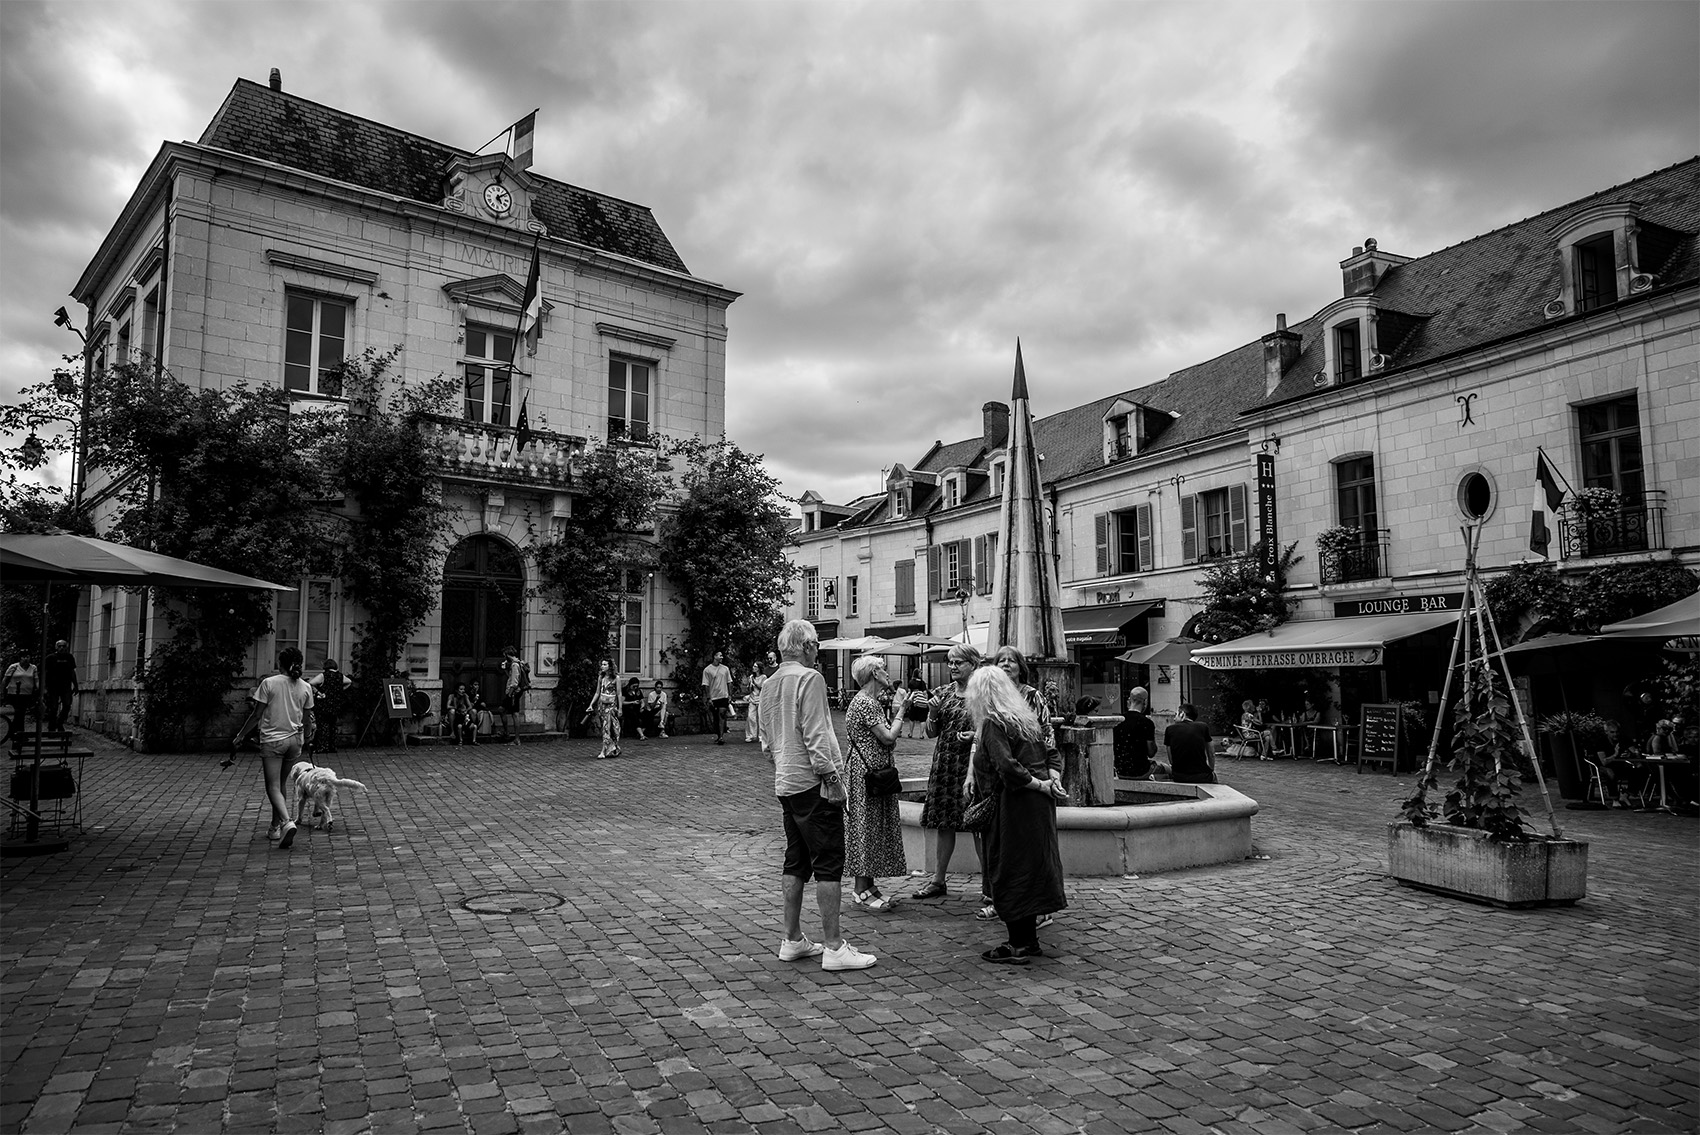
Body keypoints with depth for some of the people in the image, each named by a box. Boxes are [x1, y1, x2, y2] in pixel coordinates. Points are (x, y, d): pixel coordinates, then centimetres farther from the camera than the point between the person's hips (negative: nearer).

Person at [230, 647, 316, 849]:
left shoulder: (269, 683, -9)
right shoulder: (305, 688, 3)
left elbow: (257, 715, -7)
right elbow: (307, 719, 10)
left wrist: (240, 736, 5)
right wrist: (307, 737, 29)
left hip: (272, 740, -4)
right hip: (294, 740, 4)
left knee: (273, 787, -4)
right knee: (280, 785, 18)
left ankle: (286, 822, -25)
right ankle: (275, 828, 24)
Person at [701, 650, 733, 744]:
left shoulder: (725, 669, 8)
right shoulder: (707, 670, -2)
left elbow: (729, 683, 12)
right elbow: (706, 685, -4)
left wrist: (730, 695, 5)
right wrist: (708, 698, -9)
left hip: (723, 697, 1)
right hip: (713, 698, -1)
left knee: (722, 715, -12)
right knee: (714, 718, 6)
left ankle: (722, 736, -18)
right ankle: (718, 736, 19)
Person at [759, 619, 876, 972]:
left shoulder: (769, 684, 13)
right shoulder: (809, 678, -12)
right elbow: (815, 734, -18)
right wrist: (831, 776, -15)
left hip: (785, 783, 9)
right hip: (813, 782, -9)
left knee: (796, 863, 15)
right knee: (829, 864, -3)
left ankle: (793, 940, 21)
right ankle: (833, 947, -1)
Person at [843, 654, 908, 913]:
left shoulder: (869, 701, 15)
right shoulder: (864, 702, -16)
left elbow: (886, 739, 11)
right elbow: (888, 737, -19)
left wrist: (897, 709, 8)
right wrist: (901, 709, -11)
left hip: (876, 771, 10)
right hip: (867, 772, -10)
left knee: (875, 828, 12)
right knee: (865, 827, -4)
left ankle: (869, 886, 19)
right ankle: (861, 891, 4)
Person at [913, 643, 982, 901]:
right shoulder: (942, 693, 10)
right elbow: (931, 733, 12)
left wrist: (976, 735, -16)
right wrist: (933, 712, -6)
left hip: (972, 763, -5)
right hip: (944, 764, 5)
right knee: (942, 823, 10)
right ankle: (938, 880, 21)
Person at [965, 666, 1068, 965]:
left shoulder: (992, 724, -14)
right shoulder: (1026, 717, 13)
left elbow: (1007, 767, -24)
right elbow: (1044, 759, 15)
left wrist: (1042, 784, -16)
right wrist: (1049, 779, 2)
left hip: (1013, 805, -8)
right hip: (1039, 806, 9)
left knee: (1009, 872, 1)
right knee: (1033, 866, 15)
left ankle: (1018, 945, 7)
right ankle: (1029, 940, 25)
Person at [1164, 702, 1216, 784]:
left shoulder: (1170, 729, 3)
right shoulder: (1203, 727, 2)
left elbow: (1171, 761, 5)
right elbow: (1210, 755, 13)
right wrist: (1211, 770, 28)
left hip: (1179, 778, 0)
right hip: (1202, 778, 0)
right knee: (1213, 775, 34)